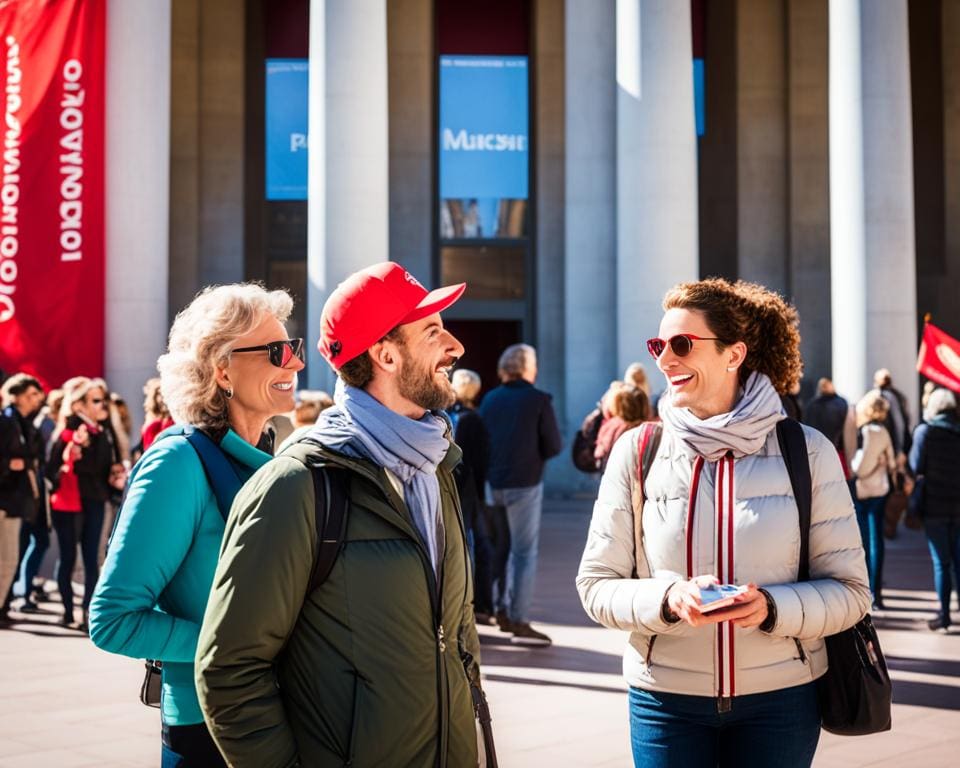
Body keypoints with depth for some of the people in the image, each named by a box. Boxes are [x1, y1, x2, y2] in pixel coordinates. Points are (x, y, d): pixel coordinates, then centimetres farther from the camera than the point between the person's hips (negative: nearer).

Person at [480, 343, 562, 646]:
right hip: (525, 483, -5)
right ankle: (519, 621, -3)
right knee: (525, 552, 0)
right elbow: (554, 447, -8)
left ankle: (503, 610, 24)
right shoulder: (539, 400, -8)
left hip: (493, 482, 5)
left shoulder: (490, 399, 5)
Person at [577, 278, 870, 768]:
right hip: (666, 701, 1)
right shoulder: (636, 452, -2)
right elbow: (596, 585, 0)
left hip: (780, 700, 0)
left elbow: (849, 590, -2)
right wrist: (667, 598, -19)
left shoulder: (807, 453, -4)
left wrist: (771, 608, -20)